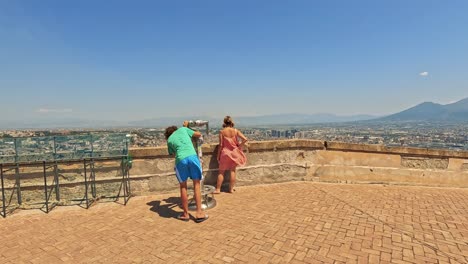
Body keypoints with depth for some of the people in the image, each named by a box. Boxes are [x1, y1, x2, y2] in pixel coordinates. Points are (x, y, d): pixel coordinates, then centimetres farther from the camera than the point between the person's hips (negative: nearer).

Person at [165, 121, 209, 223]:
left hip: (181, 160, 1)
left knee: (183, 186, 15)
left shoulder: (169, 140, 24)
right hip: (192, 156, 0)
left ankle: (185, 214, 23)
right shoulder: (183, 129, 22)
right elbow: (198, 134, 27)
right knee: (196, 184, 10)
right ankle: (199, 213, 11)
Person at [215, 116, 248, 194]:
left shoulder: (222, 131, -10)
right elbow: (245, 139, -11)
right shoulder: (235, 131, -5)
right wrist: (239, 146, 2)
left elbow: (221, 145, -9)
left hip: (225, 153, -2)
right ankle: (231, 189, 17)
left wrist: (218, 155, -1)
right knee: (233, 171, 11)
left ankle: (218, 189, 13)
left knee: (221, 171, 9)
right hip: (234, 153, 2)